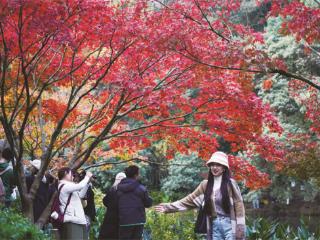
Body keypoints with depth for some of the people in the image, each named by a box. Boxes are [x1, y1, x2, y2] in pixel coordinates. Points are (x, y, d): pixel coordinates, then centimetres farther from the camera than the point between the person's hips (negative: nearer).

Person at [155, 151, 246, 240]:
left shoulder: (230, 184, -3)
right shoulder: (206, 185, 9)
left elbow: (239, 205, -6)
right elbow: (191, 199, 7)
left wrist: (240, 228, -12)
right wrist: (169, 207, -1)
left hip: (229, 224, -4)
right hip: (214, 225, 4)